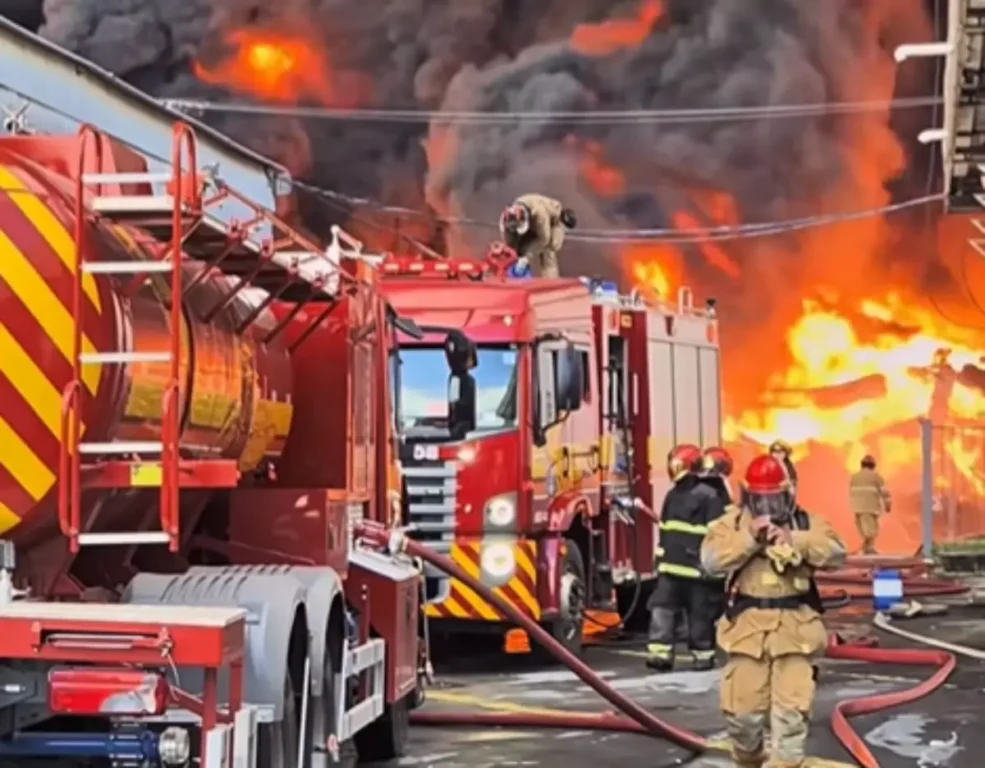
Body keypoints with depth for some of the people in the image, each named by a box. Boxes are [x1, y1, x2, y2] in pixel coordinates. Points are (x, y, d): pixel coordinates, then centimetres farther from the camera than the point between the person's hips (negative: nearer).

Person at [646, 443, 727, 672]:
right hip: (671, 566, 7)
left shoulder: (708, 496, -11)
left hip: (698, 568, -7)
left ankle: (704, 654, 15)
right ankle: (660, 653, -7)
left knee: (700, 614, 3)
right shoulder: (672, 495, 14)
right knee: (661, 608, -4)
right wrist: (661, 558, 21)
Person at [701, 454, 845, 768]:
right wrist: (749, 537, -19)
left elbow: (835, 553, -8)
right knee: (743, 708, 5)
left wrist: (795, 540, -20)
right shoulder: (732, 522, 5)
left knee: (791, 709, -8)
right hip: (747, 627, 0)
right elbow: (711, 559, -10)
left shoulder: (806, 522, 7)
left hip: (794, 628, 0)